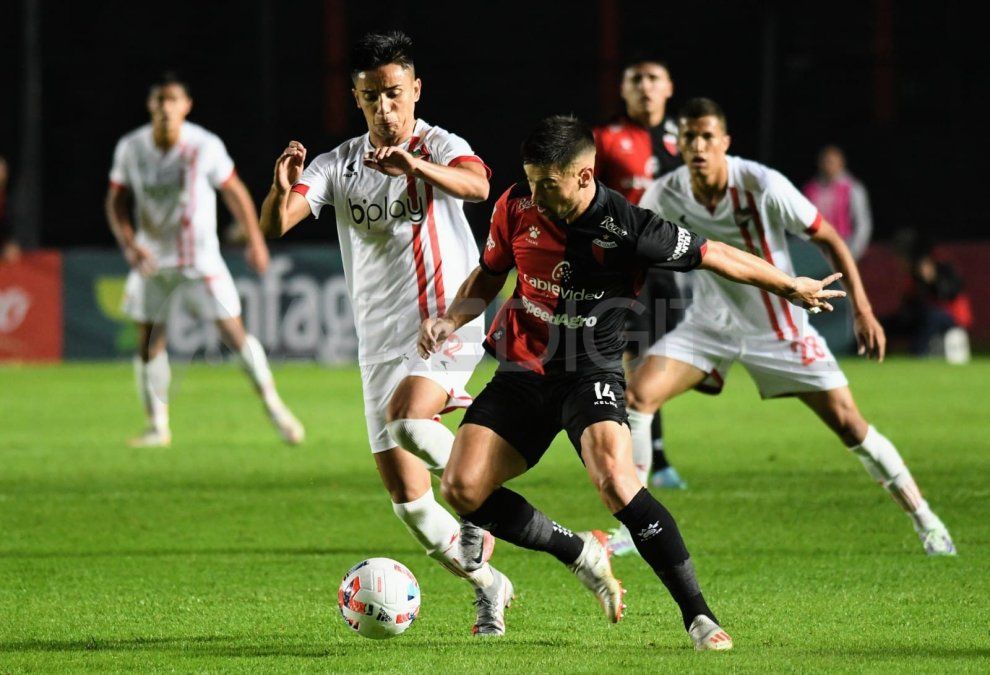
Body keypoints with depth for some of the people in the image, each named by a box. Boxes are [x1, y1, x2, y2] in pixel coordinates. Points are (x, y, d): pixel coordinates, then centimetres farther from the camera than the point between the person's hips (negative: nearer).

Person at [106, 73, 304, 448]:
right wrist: (129, 244, -12)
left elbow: (235, 192, -1)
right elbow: (116, 202, 3)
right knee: (148, 342, 2)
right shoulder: (130, 148, -5)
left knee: (232, 331, -9)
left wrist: (255, 239, -2)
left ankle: (273, 405, 5)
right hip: (151, 258, 3)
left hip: (200, 258, -3)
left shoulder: (205, 147, -13)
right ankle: (157, 426, 15)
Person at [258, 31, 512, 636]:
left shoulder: (440, 147, -4)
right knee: (407, 500, 3)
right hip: (381, 338, 5)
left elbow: (476, 185, -28)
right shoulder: (340, 165, 6)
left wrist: (416, 165, -46)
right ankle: (489, 586, 22)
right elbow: (274, 227, -5)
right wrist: (282, 189, -27)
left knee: (406, 421, -34)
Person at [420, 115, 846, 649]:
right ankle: (582, 555, 12)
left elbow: (714, 255, -6)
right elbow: (490, 274, 12)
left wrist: (791, 287, 5)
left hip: (591, 372, -5)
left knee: (615, 479, -31)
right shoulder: (516, 208, -6)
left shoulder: (628, 229, -19)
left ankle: (698, 616, -23)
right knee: (461, 488, -11)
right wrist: (451, 319, -6)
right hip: (522, 369, 5)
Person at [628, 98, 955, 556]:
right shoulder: (664, 197, -13)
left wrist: (862, 310, -15)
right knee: (637, 394, -16)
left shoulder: (763, 186, -22)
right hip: (710, 325, 3)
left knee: (846, 421, -6)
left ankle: (924, 519, 9)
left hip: (780, 326, -3)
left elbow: (828, 240, -11)